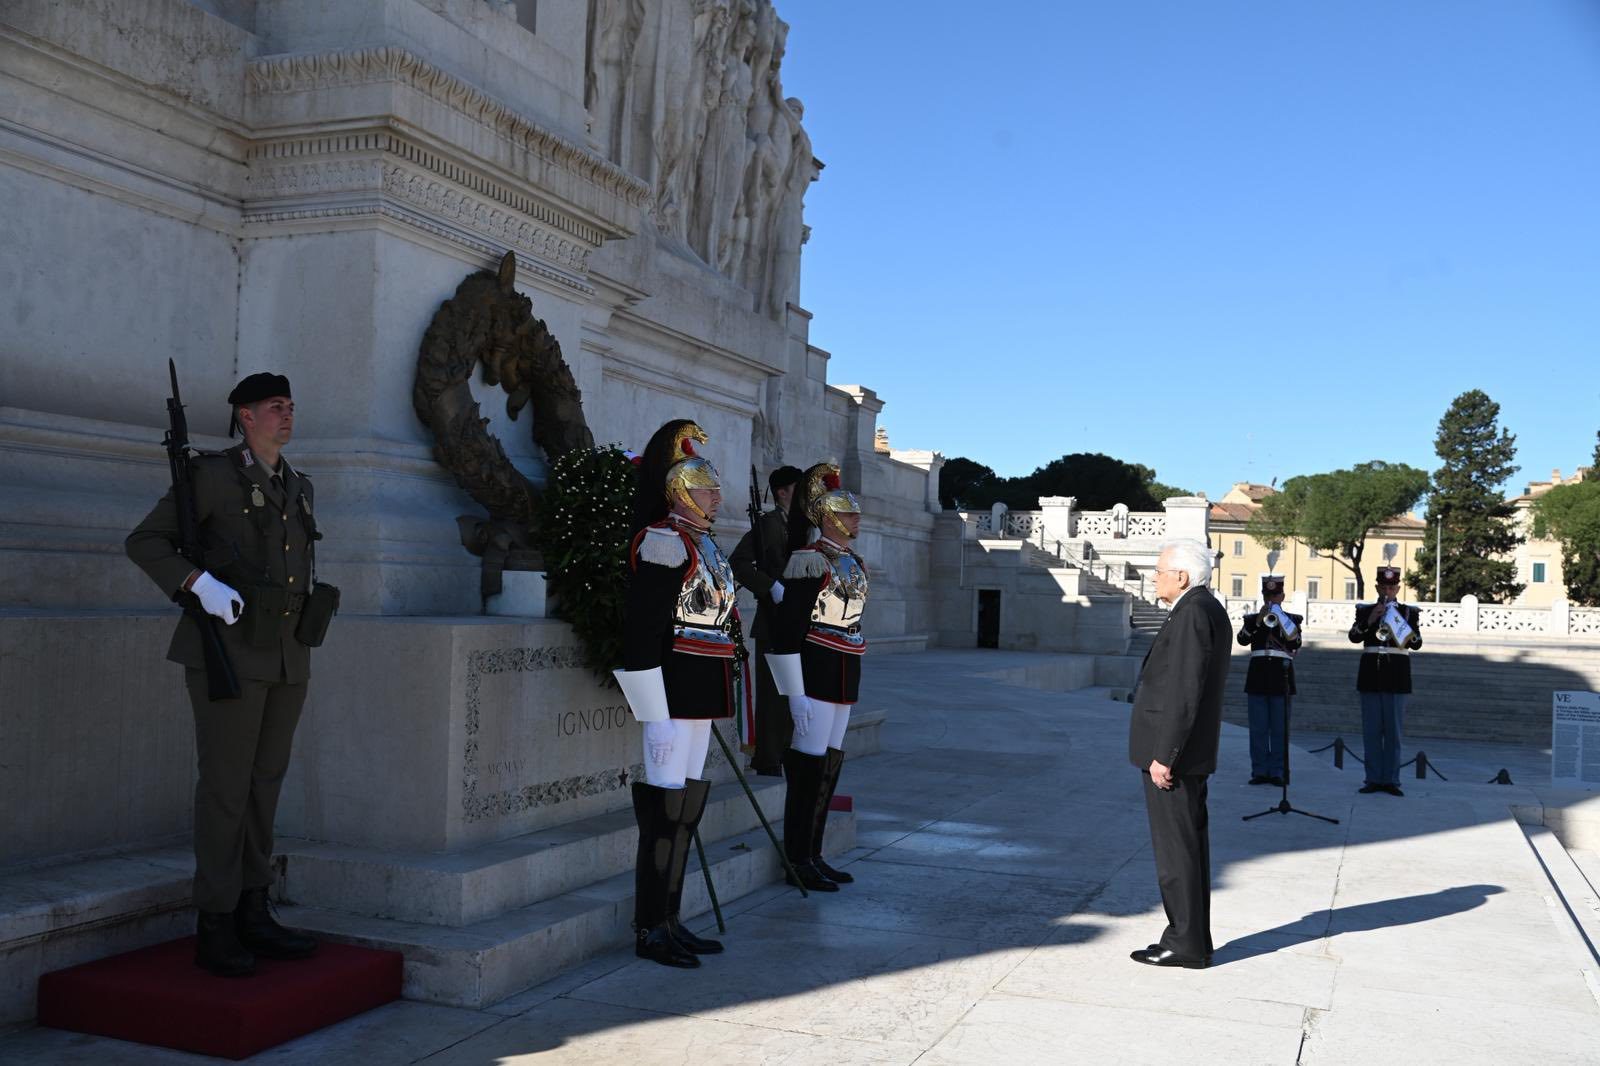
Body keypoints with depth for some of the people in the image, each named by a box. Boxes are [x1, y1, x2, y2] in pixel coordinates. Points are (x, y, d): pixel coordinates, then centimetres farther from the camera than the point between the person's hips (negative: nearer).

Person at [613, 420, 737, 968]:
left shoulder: (702, 543, 16)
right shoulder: (666, 542, -14)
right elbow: (641, 632, -20)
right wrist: (658, 718, -22)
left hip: (700, 696, 10)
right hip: (676, 694, -10)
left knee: (687, 806, 13)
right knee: (666, 809, -3)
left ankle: (669, 919, 23)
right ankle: (650, 931, 7)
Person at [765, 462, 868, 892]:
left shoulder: (854, 563, 14)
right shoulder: (811, 559, -13)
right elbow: (787, 625, -17)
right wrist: (796, 693, -20)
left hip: (843, 677, 9)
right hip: (815, 673, -9)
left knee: (830, 765, 12)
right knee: (809, 765, -4)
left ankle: (813, 855, 20)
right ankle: (799, 862, 4)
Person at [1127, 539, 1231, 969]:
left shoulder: (1192, 614, -18)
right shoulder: (1209, 610, 14)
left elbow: (1184, 692, -23)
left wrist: (1163, 755, -21)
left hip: (1172, 754, -10)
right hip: (1191, 753, 10)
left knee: (1175, 849, -3)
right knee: (1189, 845, 14)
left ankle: (1185, 943, 4)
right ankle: (1193, 940, 22)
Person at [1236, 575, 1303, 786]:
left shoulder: (1292, 620, 9)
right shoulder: (1252, 619, 11)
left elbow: (1295, 644, -8)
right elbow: (1242, 639, -7)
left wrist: (1281, 621, -16)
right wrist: (1258, 621, -18)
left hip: (1281, 677, -1)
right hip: (1257, 678, 1)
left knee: (1279, 729, 0)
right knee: (1258, 728, 2)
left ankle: (1277, 772, 4)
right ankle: (1259, 771, 7)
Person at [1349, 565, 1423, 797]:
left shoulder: (1409, 612, 6)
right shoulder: (1365, 611, 9)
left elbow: (1417, 643, -6)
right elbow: (1354, 637, -6)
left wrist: (1402, 627, -22)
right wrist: (1369, 620, -19)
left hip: (1396, 676, -1)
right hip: (1370, 675, 1)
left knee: (1394, 730, 1)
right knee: (1371, 730, 2)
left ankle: (1391, 780, 6)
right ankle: (1373, 779, 8)